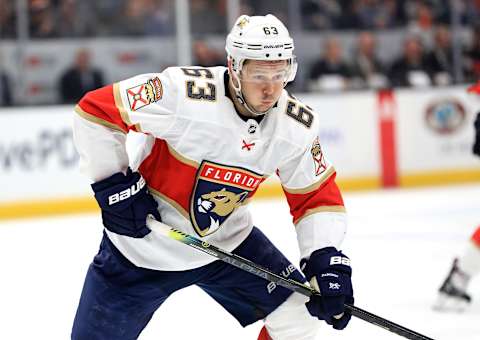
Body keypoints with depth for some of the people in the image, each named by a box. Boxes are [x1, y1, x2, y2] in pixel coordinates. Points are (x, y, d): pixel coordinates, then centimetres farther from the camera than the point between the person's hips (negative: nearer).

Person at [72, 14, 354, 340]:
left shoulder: (298, 125, -14)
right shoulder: (182, 92, -30)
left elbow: (317, 197, -5)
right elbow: (95, 110, -23)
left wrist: (327, 258, -20)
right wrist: (113, 185, -22)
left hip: (225, 240, 4)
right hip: (142, 243, -4)